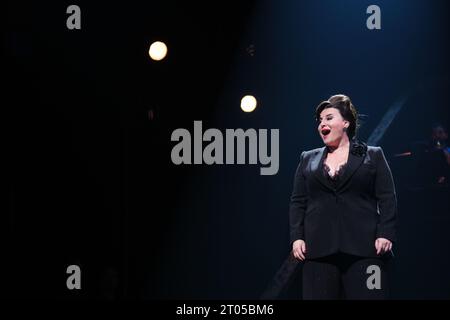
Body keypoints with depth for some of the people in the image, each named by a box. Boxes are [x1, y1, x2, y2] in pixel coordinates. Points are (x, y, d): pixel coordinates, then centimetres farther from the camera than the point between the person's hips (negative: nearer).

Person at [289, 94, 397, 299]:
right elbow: (298, 201, 15)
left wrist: (385, 234, -9)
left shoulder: (373, 156, 12)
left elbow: (387, 199, 4)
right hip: (319, 249, 2)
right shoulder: (308, 159, 20)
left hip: (364, 248, -2)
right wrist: (297, 237, 2)